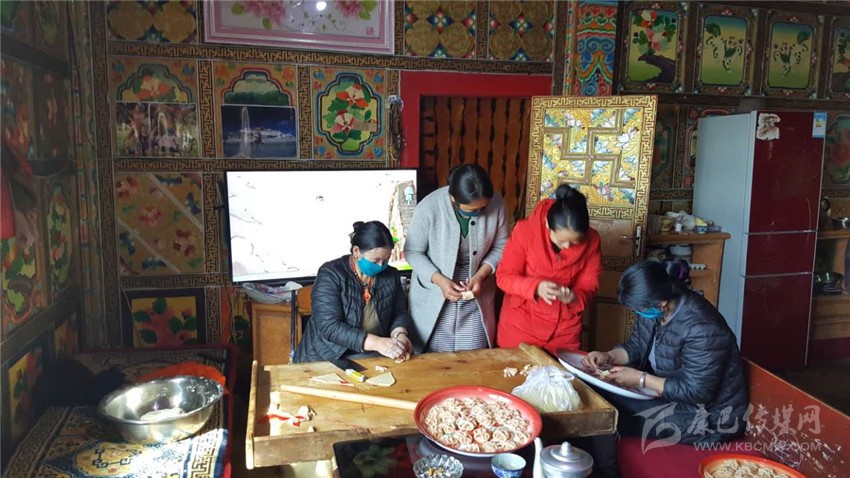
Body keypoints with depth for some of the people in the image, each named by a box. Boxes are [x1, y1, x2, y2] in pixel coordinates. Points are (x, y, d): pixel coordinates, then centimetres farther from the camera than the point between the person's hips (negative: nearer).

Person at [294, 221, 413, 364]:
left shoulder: (391, 275, 3)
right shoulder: (330, 275, -13)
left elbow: (399, 313, 13)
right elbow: (330, 327, -22)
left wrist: (400, 334, -11)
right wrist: (377, 343, -31)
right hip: (328, 358, -3)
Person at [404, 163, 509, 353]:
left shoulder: (496, 204, -14)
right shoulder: (429, 208, -22)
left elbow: (500, 246, -1)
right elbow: (413, 252, -10)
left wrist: (480, 275, -16)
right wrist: (440, 280, -22)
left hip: (476, 296, 2)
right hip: (434, 295, -2)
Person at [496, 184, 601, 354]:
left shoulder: (592, 241, -13)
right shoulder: (525, 231, -19)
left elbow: (588, 287, -4)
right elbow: (504, 277, -14)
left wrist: (574, 298, -27)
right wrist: (536, 287, -31)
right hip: (520, 324, -1)